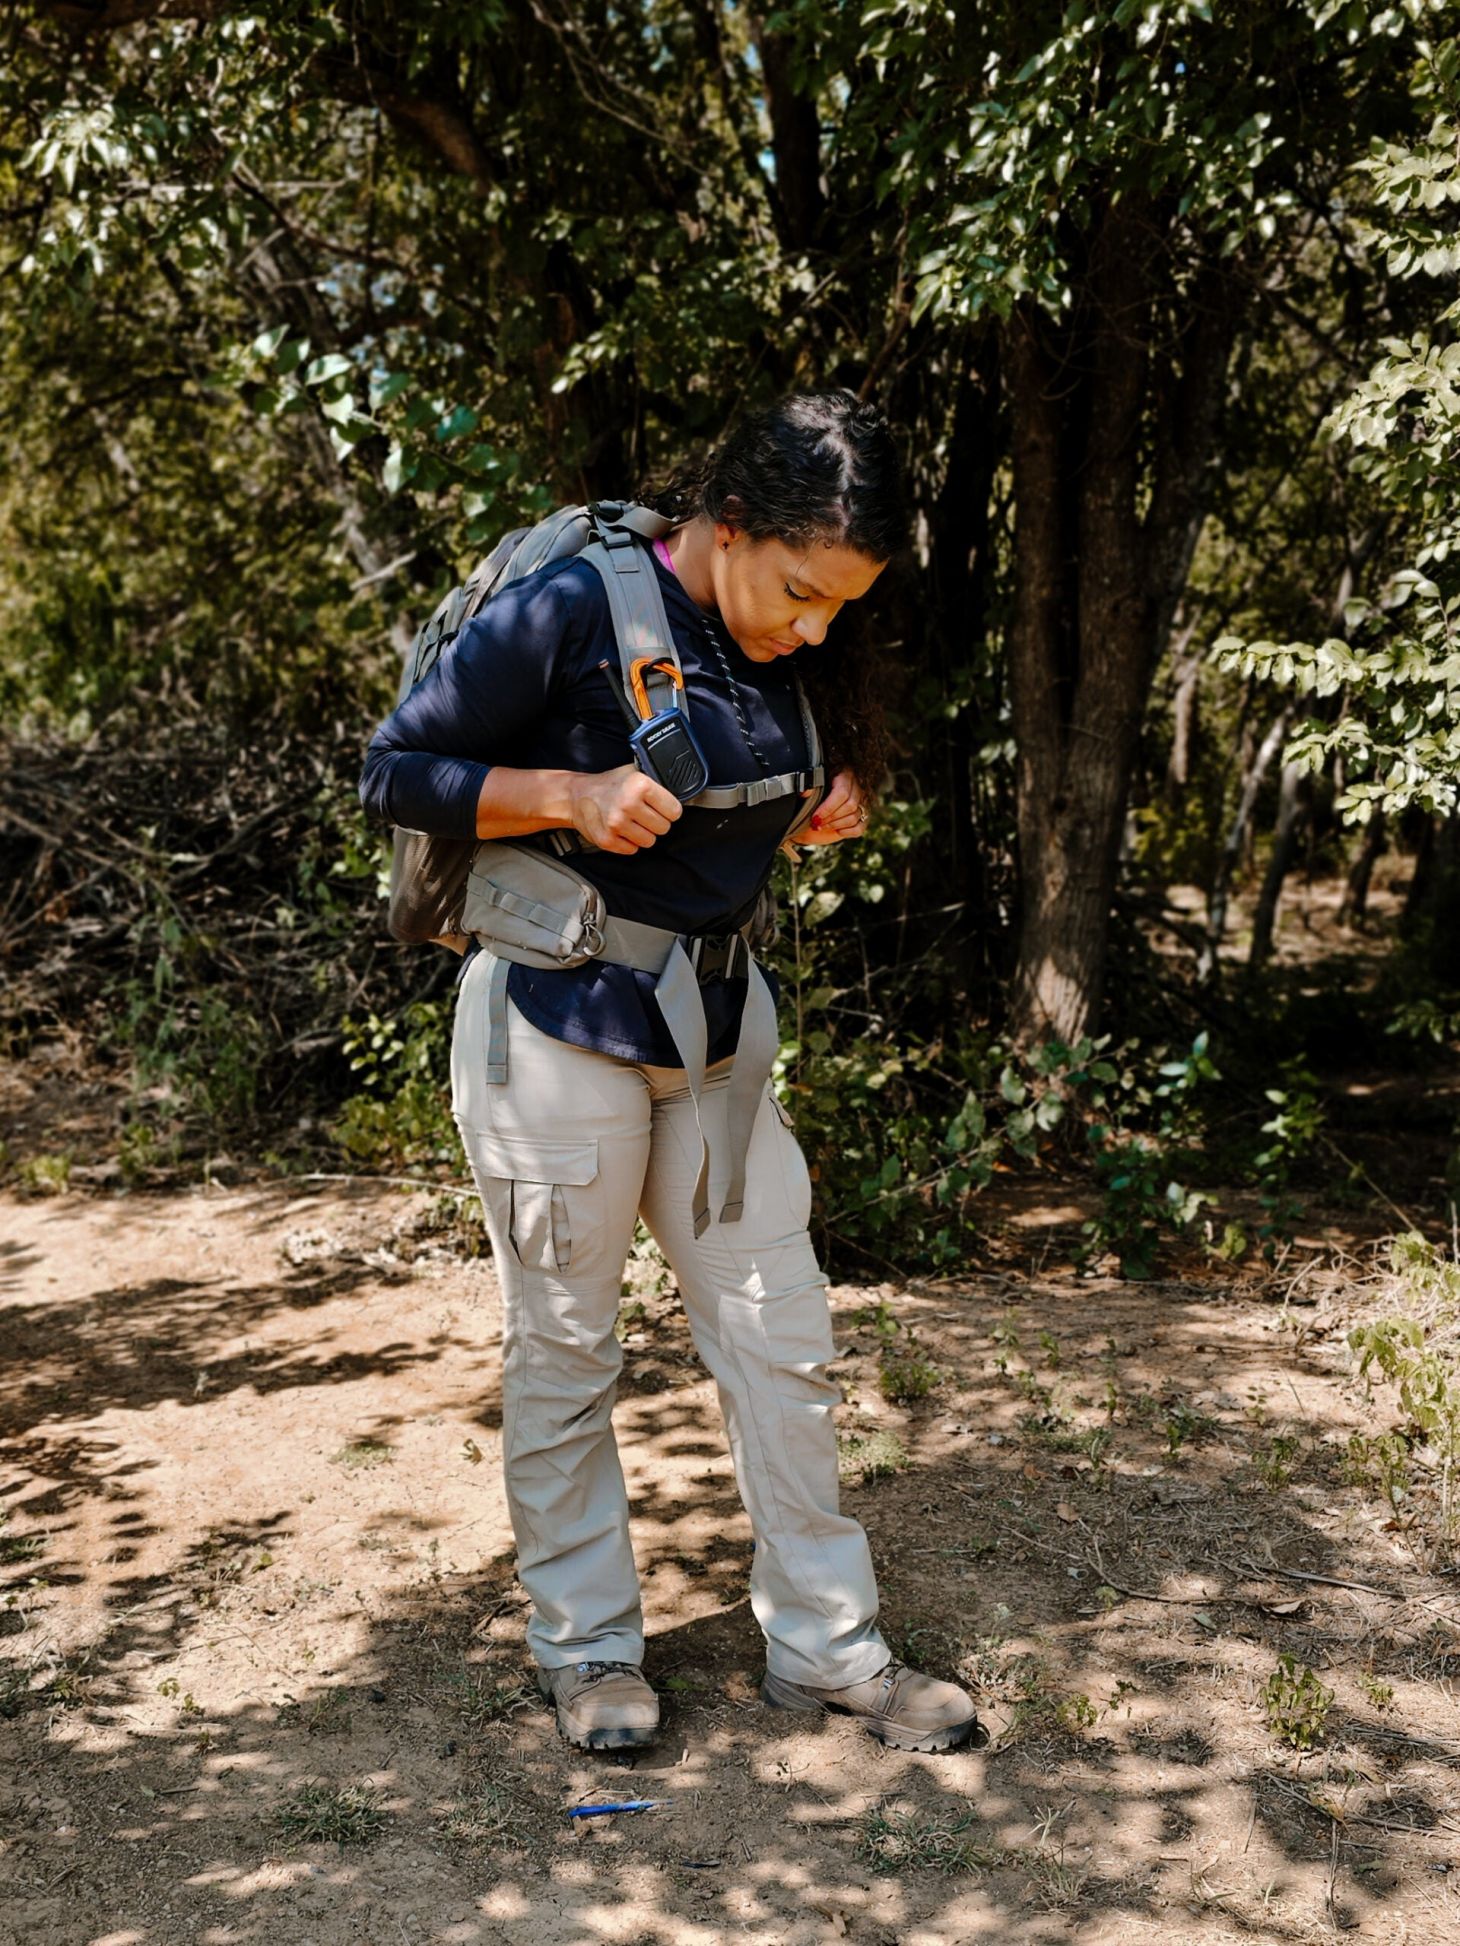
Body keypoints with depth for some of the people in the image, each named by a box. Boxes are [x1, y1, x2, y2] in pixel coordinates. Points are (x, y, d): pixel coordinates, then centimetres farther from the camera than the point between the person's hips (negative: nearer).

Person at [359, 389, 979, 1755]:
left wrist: (838, 806, -1)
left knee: (781, 1340, 9)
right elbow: (394, 773, -10)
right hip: (558, 1027, -6)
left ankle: (825, 1645, 23)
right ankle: (585, 1646, 26)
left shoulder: (792, 650, 3)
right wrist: (568, 794, -23)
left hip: (713, 1029, 6)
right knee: (562, 1352, 8)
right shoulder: (568, 613, -16)